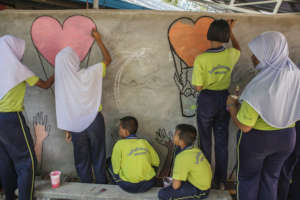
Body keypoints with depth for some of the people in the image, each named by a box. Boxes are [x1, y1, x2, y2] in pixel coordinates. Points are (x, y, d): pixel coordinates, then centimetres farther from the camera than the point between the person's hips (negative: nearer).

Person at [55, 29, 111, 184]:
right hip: (94, 120, -1)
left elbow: (63, 109, -2)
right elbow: (108, 59, 4)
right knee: (98, 157, 11)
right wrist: (99, 40, 14)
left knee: (81, 159, 15)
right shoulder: (89, 74, -11)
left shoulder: (60, 81, -6)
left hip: (75, 125, 2)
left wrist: (67, 130, 8)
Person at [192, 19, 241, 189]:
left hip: (207, 100, -3)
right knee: (222, 141, 14)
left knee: (205, 141, 14)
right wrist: (231, 31, 26)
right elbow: (238, 49, 19)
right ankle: (221, 181, 27)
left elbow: (198, 87, -13)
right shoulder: (231, 54, -7)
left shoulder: (201, 59, -19)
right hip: (224, 99, 3)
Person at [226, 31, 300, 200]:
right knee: (270, 177, 25)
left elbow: (244, 126, -26)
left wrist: (232, 105, -8)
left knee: (248, 179, 18)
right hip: (286, 137, 6)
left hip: (257, 139, -5)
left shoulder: (259, 86, -30)